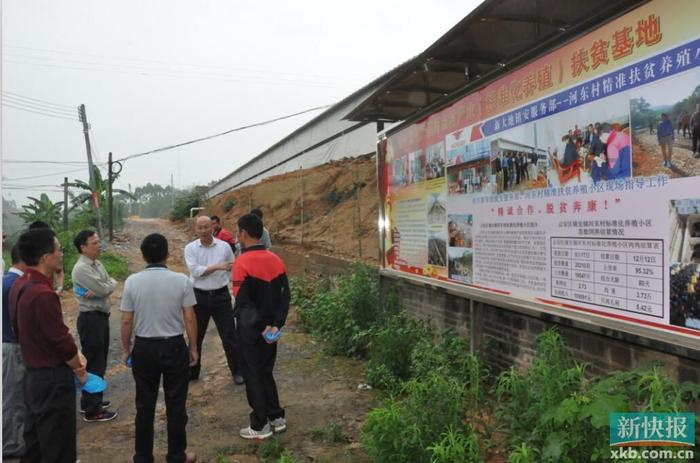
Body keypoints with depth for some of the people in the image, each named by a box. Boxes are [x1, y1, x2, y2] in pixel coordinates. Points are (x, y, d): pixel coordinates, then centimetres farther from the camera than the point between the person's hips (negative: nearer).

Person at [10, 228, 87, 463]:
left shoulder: (21, 285, 3)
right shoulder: (43, 294, -27)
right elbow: (61, 340, -21)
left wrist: (72, 354, 9)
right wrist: (79, 369, -4)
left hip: (33, 373, 9)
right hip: (52, 378, -9)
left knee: (35, 442, 21)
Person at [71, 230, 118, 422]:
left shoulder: (98, 264, 10)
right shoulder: (81, 268, -17)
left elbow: (111, 286, 1)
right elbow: (105, 289, -22)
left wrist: (98, 291, -19)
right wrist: (110, 284, 0)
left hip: (101, 317, 9)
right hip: (91, 319, -9)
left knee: (100, 362, 18)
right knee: (94, 363, -2)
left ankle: (92, 400, 33)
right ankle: (92, 410, 7)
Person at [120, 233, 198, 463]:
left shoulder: (132, 281, -6)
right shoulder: (181, 280, -11)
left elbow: (126, 321, -2)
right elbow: (189, 319, -7)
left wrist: (126, 349, 13)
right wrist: (193, 347, 5)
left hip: (144, 347, 2)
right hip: (174, 347, -1)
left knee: (145, 405, 14)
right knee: (175, 404, 10)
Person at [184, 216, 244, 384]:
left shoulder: (224, 246, -2)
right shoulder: (190, 248, -3)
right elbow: (195, 271, -16)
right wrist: (218, 266, -24)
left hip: (221, 296, 0)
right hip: (199, 297, 1)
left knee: (229, 336, 5)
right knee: (195, 336, 14)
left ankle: (237, 371, 19)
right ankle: (192, 371, 31)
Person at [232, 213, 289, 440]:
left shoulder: (242, 262, -17)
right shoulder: (276, 260, 1)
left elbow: (242, 301, -20)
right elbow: (285, 296, 0)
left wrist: (259, 326, -15)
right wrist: (276, 324, -3)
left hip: (250, 328, -6)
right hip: (269, 327, 6)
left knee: (253, 375, 7)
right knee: (266, 372, 20)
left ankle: (260, 426, 16)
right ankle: (276, 418, 27)